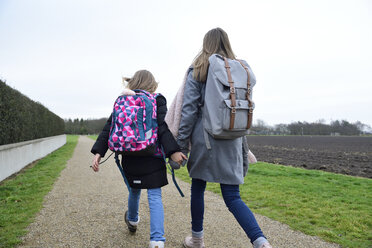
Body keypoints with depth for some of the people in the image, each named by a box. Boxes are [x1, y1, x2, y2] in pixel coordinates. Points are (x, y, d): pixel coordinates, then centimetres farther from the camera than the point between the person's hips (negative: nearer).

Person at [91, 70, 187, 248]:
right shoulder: (158, 101, -4)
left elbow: (109, 128, 0)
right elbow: (163, 128, -18)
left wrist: (98, 152, -1)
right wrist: (173, 151, -24)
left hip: (130, 159, 4)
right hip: (152, 159, -4)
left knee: (134, 191, 25)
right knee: (154, 197, 2)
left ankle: (132, 220, 51)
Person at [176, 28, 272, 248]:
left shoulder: (198, 70, 0)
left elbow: (189, 109, -7)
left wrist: (181, 144, -4)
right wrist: (243, 149, 19)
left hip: (204, 139, -3)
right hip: (231, 142, 3)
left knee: (198, 189, 16)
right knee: (233, 197, 6)